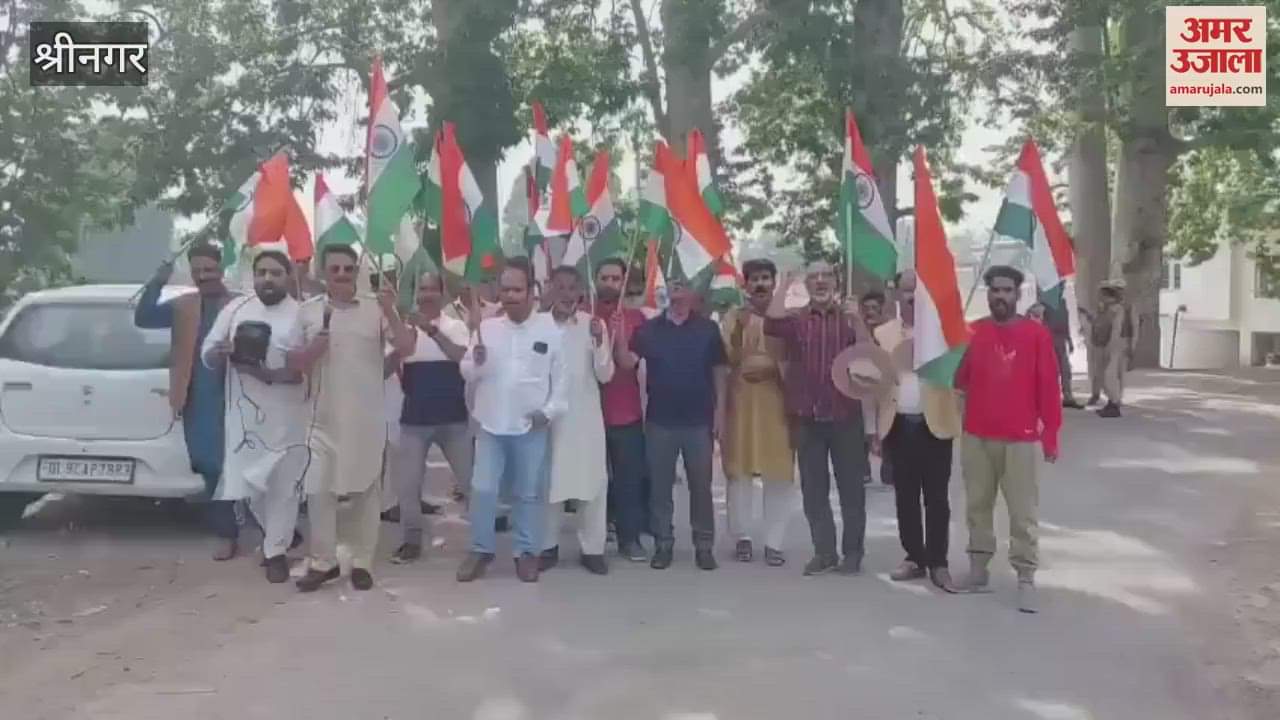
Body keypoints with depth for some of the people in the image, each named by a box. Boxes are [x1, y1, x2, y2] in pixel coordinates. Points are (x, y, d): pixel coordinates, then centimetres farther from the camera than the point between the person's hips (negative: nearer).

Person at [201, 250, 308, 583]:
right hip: (243, 414, 3)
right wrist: (220, 351, -16)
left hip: (287, 418, -3)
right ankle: (280, 533, 32)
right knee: (245, 482, 8)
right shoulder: (234, 309, 6)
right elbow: (207, 355, 8)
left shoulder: (302, 314, -4)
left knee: (282, 486, 4)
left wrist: (270, 375, -25)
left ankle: (276, 551, 19)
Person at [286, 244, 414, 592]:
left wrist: (390, 312, -22)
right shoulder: (308, 311, 4)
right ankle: (322, 562, 16)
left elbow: (406, 347, -10)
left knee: (367, 491, 8)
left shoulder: (375, 308, -2)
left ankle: (362, 562, 19)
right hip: (325, 418, 1)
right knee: (319, 491, 3)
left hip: (368, 418, -1)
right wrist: (315, 346, -14)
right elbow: (294, 363, 6)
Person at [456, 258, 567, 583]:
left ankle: (526, 552, 22)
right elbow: (467, 374, 5)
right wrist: (476, 360, -16)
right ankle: (481, 550, 18)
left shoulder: (550, 329, -3)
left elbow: (561, 375, 0)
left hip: (531, 426, -1)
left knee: (529, 493, 9)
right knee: (483, 489, 3)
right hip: (490, 424, 2)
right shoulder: (487, 327, 3)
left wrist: (550, 410, -8)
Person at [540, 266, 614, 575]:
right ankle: (548, 546, 21)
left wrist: (600, 341, -18)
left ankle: (593, 548, 14)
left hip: (586, 415, 0)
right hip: (548, 414, 0)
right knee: (548, 480, 8)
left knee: (592, 480, 3)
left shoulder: (593, 324, -2)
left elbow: (605, 375, -4)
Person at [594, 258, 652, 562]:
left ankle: (630, 538, 12)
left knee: (630, 477, 3)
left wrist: (618, 335, -23)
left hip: (627, 412, 1)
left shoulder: (635, 318, 3)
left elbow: (628, 362, -7)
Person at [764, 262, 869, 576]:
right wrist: (785, 283, -9)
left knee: (851, 488, 5)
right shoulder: (796, 319, 5)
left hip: (845, 417, -1)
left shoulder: (850, 317, 4)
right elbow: (772, 324, -17)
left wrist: (858, 321, -18)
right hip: (807, 418, 1)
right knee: (813, 489, 7)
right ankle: (824, 552, 18)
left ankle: (853, 553, 15)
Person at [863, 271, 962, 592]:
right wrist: (873, 431, 4)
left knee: (936, 498, 2)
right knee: (905, 497, 9)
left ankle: (938, 563, 10)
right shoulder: (881, 334, 7)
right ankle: (914, 558, 21)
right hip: (898, 426, 2)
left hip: (934, 425, -2)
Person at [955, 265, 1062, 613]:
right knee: (978, 505, 12)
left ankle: (1026, 579, 6)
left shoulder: (1036, 333, -3)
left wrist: (1051, 435, -5)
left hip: (1021, 439, -3)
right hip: (976, 437, 3)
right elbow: (959, 380, 7)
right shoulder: (971, 332, 5)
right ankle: (978, 568, 23)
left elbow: (1048, 387, -4)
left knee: (1023, 512, 0)